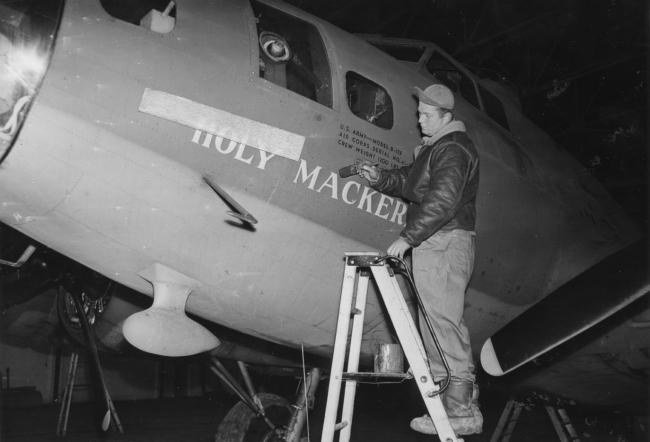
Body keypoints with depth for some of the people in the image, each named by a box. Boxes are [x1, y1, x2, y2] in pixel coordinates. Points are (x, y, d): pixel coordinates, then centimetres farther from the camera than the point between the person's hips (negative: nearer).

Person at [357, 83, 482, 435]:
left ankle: (461, 409, -6)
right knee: (439, 322, 13)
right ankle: (458, 401, 22)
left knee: (442, 322, -11)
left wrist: (407, 237, -25)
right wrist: (380, 178, 7)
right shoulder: (435, 147, 22)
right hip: (433, 245, 10)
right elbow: (410, 183, 24)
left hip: (444, 244, -10)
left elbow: (442, 202, -23)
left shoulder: (453, 149, -11)